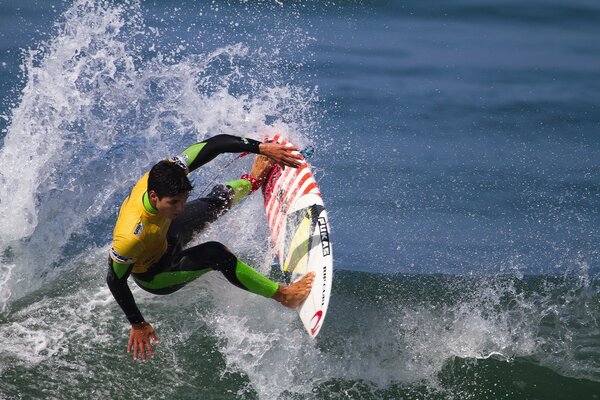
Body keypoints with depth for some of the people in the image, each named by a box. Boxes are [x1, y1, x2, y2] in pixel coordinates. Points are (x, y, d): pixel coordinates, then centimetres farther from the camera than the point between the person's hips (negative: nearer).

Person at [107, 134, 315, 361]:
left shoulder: (167, 174, -34)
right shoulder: (131, 237, -46)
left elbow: (215, 144, -30)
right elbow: (115, 281, -30)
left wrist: (262, 148, -39)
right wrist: (137, 324, -19)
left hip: (166, 235, 6)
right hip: (154, 276, -6)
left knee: (217, 202, 18)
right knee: (215, 254, -27)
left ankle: (251, 182, 55)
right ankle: (283, 295, -10)